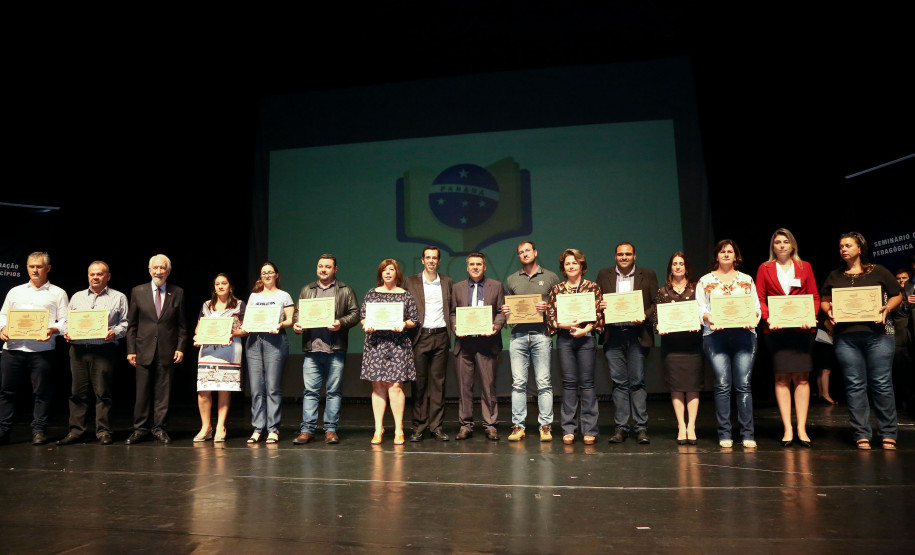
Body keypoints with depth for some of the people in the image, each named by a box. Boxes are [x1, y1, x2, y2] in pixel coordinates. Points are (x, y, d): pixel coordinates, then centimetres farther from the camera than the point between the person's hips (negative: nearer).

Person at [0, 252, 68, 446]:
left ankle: (39, 431, 9)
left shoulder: (57, 293, 8)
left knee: (42, 392, 0)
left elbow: (64, 321, 2)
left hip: (42, 349, -3)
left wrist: (53, 330, -17)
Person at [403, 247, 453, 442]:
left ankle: (436, 426, 10)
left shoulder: (447, 282, 12)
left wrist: (454, 326, 3)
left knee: (438, 381, 3)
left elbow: (454, 308, 16)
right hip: (420, 337, -1)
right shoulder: (410, 281, 7)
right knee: (419, 382, 0)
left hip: (441, 336, 2)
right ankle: (418, 427, 7)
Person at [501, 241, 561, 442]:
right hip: (518, 335, 2)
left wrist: (548, 307, -10)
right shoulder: (511, 280, 17)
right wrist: (505, 311, -1)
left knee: (544, 382, -2)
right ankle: (518, 426, 6)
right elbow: (507, 306, 21)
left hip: (541, 334, -2)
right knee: (518, 382, 0)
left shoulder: (551, 277, 10)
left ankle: (545, 426, 5)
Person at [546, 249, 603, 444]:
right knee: (569, 382, 3)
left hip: (586, 338, -1)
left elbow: (599, 314, 1)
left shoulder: (592, 287, 6)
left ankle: (589, 429, 8)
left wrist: (585, 329, -13)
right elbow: (550, 315, 5)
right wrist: (566, 325, -11)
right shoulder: (556, 289, 9)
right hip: (564, 338, 1)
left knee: (587, 382, 0)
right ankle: (568, 429, 10)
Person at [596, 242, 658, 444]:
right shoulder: (604, 275, 13)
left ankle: (641, 427, 8)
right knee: (619, 382, 4)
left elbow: (657, 303, 5)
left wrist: (646, 316, -12)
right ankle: (620, 427, 10)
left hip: (637, 334, -1)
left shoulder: (648, 275, 8)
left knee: (637, 381, 0)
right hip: (613, 335, 1)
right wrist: (599, 306, -9)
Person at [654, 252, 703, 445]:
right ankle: (681, 426, 6)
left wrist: (698, 323, -14)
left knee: (692, 385, -2)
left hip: (692, 342, 0)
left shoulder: (696, 288, 9)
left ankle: (691, 426, 4)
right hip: (671, 343, 1)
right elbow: (656, 317, 8)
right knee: (676, 385, 0)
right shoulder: (663, 291, 10)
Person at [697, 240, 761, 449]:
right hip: (716, 335, -1)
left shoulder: (747, 280, 17)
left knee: (743, 384, -4)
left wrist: (753, 319, -9)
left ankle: (747, 434, 2)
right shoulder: (705, 281, 13)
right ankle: (724, 434, 3)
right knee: (722, 385, -5)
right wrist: (709, 318, -14)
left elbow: (757, 306, 12)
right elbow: (700, 308, 6)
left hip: (743, 334, 1)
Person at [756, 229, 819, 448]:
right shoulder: (764, 268, 9)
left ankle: (801, 428, 5)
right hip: (776, 329, -1)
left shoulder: (804, 267, 12)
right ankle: (787, 429, 3)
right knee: (782, 378, 0)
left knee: (802, 378, 0)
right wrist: (768, 318, -11)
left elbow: (815, 297, 9)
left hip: (802, 328, 1)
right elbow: (759, 299, 5)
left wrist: (811, 317, -9)